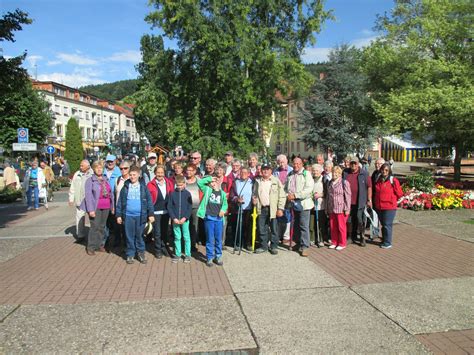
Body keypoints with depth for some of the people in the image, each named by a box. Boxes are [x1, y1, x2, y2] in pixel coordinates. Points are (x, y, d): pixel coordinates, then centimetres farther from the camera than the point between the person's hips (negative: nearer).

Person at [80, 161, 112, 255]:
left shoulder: (106, 179, 13)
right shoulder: (90, 180, -4)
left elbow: (110, 193, 14)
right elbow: (88, 195, -9)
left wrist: (112, 205, 8)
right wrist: (91, 209, -15)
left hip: (106, 207, 5)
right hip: (96, 207, -5)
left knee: (102, 226, 11)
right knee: (95, 227, -5)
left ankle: (100, 244, 21)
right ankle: (91, 247, 5)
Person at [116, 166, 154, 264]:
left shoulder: (143, 187, 2)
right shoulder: (125, 187, 4)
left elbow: (149, 201, 2)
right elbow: (120, 201, 6)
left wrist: (150, 214, -2)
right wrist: (119, 215, 3)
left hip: (140, 215, -1)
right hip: (128, 215, 1)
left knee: (139, 235, 7)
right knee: (129, 236, 7)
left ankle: (141, 253, 21)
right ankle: (130, 254, 19)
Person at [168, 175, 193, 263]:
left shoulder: (187, 193, -2)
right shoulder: (173, 194, 0)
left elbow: (190, 207, -3)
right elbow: (169, 207, 0)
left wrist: (185, 218, -12)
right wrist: (173, 218, -9)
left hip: (185, 219, -1)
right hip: (175, 220, 1)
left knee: (186, 237, 5)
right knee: (177, 237, 10)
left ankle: (188, 255, 14)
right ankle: (177, 254, 19)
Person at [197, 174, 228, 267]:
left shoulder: (222, 193, 9)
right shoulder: (207, 190, 3)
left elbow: (225, 204, 11)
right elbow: (199, 182, -6)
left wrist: (223, 210, -9)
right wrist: (209, 178, -2)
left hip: (219, 219, 2)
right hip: (209, 218, -2)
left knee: (218, 239, 10)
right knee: (210, 239, 4)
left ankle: (218, 256, 22)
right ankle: (209, 257, 14)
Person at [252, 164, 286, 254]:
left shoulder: (276, 181, 1)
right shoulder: (257, 181, 12)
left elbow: (282, 196, -2)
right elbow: (254, 193, 23)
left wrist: (280, 208, -9)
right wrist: (254, 199, 0)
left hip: (273, 209, -3)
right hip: (261, 208, 3)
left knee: (274, 229, 2)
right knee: (261, 229, 7)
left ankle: (274, 246, 14)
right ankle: (263, 246, 19)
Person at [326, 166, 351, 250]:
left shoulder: (344, 182, -6)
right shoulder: (330, 183, 13)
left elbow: (347, 196, -8)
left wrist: (347, 209, -12)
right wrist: (327, 208, 17)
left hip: (341, 209, -5)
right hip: (331, 209, 6)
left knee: (341, 227, 2)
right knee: (333, 227, 10)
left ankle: (342, 243, 13)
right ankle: (334, 242, 22)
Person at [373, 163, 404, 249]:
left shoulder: (393, 180, -11)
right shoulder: (378, 180, 7)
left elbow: (399, 194, -6)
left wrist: (391, 200, 4)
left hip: (389, 207, -6)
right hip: (379, 207, 6)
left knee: (387, 225, -1)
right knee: (383, 224, 16)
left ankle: (387, 243, 9)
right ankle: (384, 240, 28)